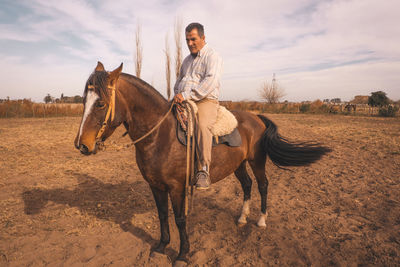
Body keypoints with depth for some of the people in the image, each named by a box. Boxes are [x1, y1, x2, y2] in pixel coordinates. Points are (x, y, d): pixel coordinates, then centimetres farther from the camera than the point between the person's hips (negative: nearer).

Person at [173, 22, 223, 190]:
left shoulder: (213, 57, 0)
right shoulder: (187, 60, 26)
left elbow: (210, 81, -17)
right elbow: (179, 80, 33)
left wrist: (188, 95, -24)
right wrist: (178, 95, 11)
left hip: (205, 101, -7)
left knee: (202, 125, -36)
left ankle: (203, 171, -33)